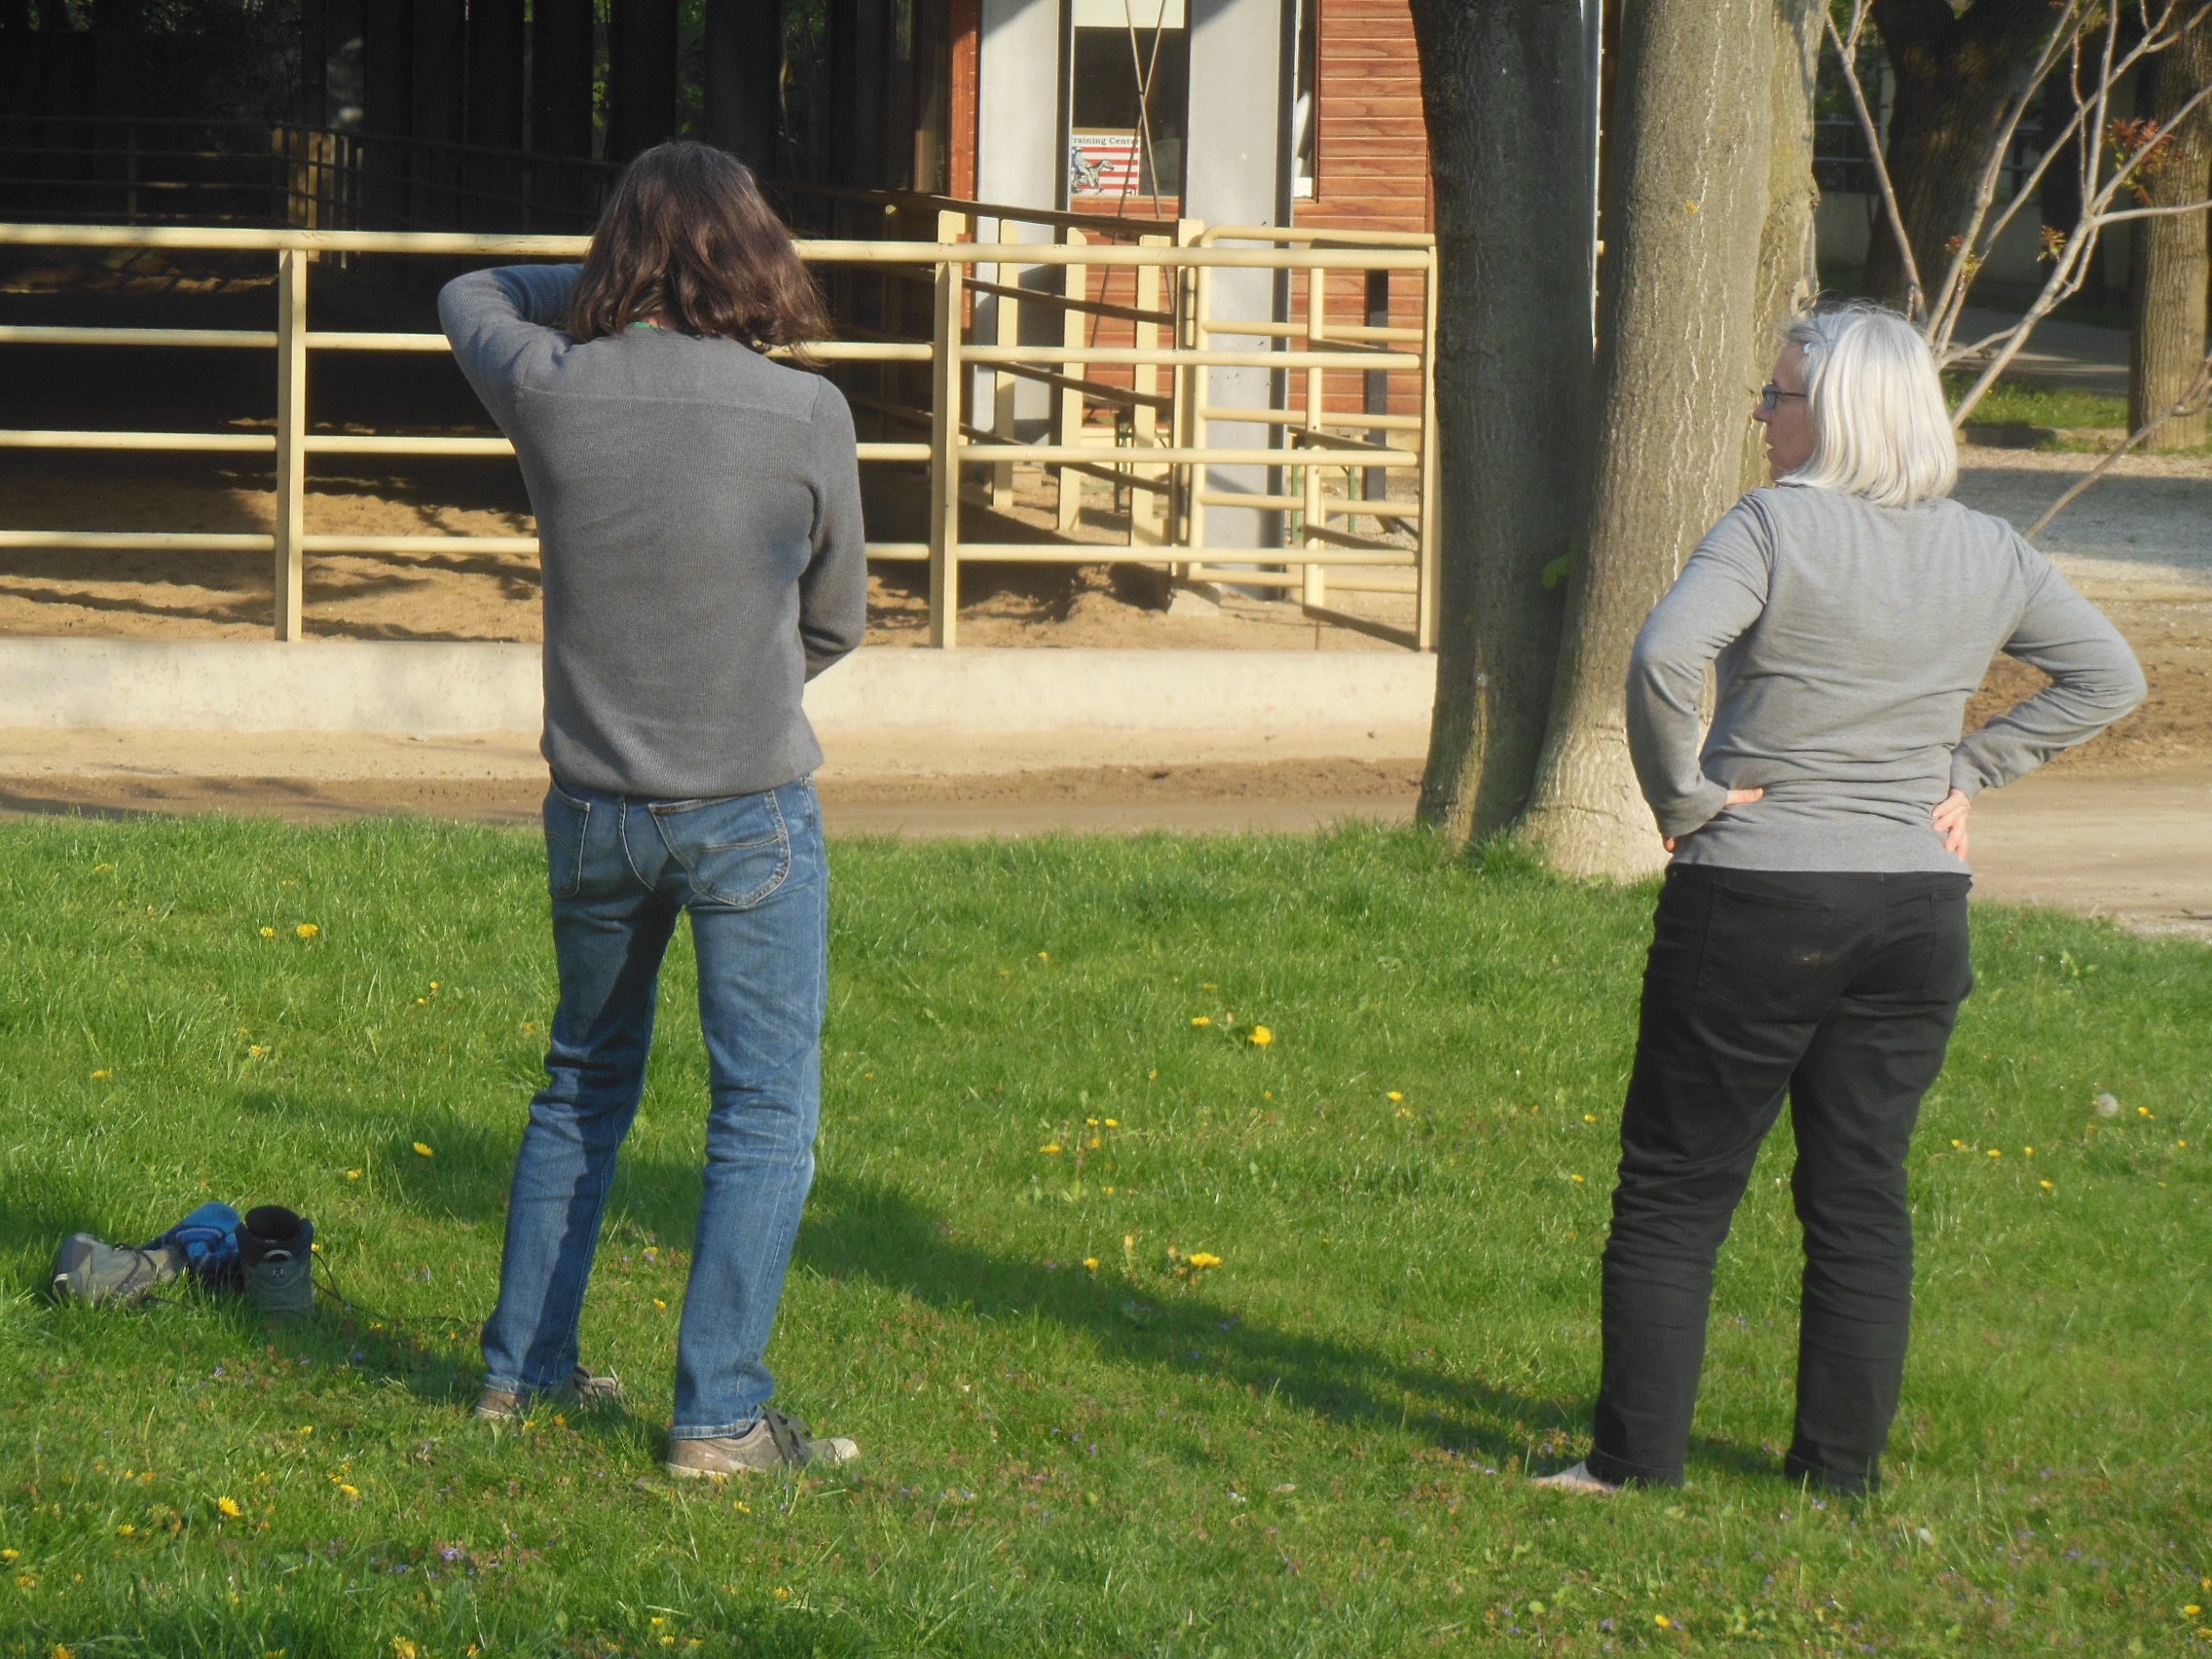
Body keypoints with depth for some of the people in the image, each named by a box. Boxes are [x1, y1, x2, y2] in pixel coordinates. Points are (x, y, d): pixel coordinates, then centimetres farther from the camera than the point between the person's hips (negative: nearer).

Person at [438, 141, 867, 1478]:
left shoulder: (550, 392, -6)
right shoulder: (807, 415, -12)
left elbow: (471, 295, 19)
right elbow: (837, 621, 4)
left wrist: (607, 294, 14)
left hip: (594, 807, 4)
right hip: (752, 813, -4)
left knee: (584, 1087, 21)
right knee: (766, 1115, 2)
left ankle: (524, 1368, 27)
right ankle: (720, 1414, -2)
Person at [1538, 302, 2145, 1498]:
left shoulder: (1777, 526, -12)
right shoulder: (1991, 557, 5)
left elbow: (1664, 657, -26)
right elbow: (2107, 678, 14)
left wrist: (1680, 793, -12)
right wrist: (1970, 769, 10)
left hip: (1753, 904, -5)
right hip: (1917, 907, 5)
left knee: (1675, 1189, 4)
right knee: (1862, 1198, 12)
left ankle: (1635, 1457, 4)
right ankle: (1843, 1465, 13)